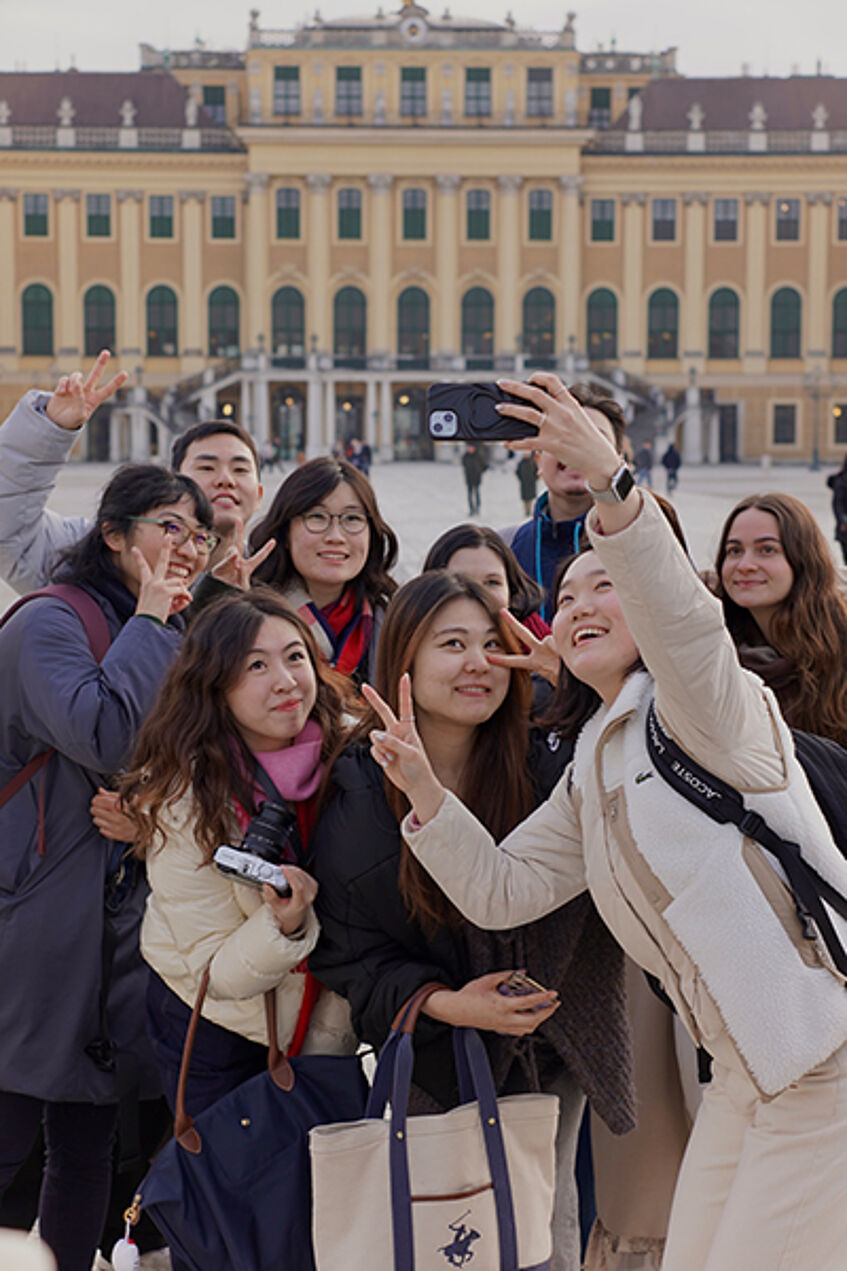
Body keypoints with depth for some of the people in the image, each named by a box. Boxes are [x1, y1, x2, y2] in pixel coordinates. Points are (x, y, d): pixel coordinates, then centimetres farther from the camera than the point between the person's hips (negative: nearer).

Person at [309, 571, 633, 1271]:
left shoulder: (545, 767, -8)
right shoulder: (356, 795, -9)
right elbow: (348, 956, -7)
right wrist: (443, 1004, -24)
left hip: (547, 1054, 1)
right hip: (433, 1067, -1)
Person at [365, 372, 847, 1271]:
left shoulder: (704, 707, -7)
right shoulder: (591, 776, 17)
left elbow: (687, 625, -30)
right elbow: (501, 891, 12)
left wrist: (608, 479, -42)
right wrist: (423, 791, -2)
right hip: (744, 1067, 9)